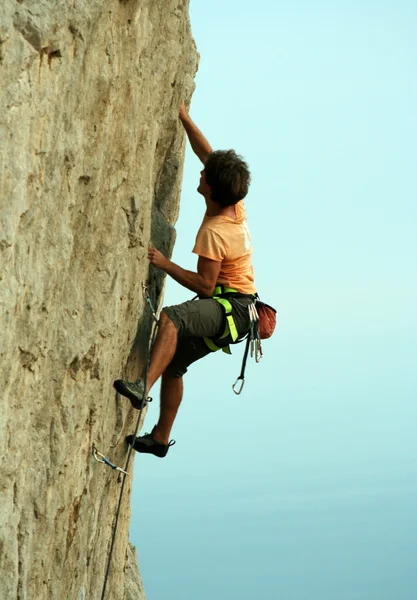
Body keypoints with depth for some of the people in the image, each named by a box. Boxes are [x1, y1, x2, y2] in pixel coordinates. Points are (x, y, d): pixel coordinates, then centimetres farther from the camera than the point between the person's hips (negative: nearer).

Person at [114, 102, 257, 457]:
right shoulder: (237, 207, 1)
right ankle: (160, 438, 22)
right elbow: (207, 153, 12)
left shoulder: (214, 232, -23)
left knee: (170, 318, -36)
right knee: (174, 361, 15)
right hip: (233, 311, 10)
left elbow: (205, 285, -24)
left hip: (232, 308, -10)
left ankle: (144, 388, -51)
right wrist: (185, 118, 12)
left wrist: (165, 263, -20)